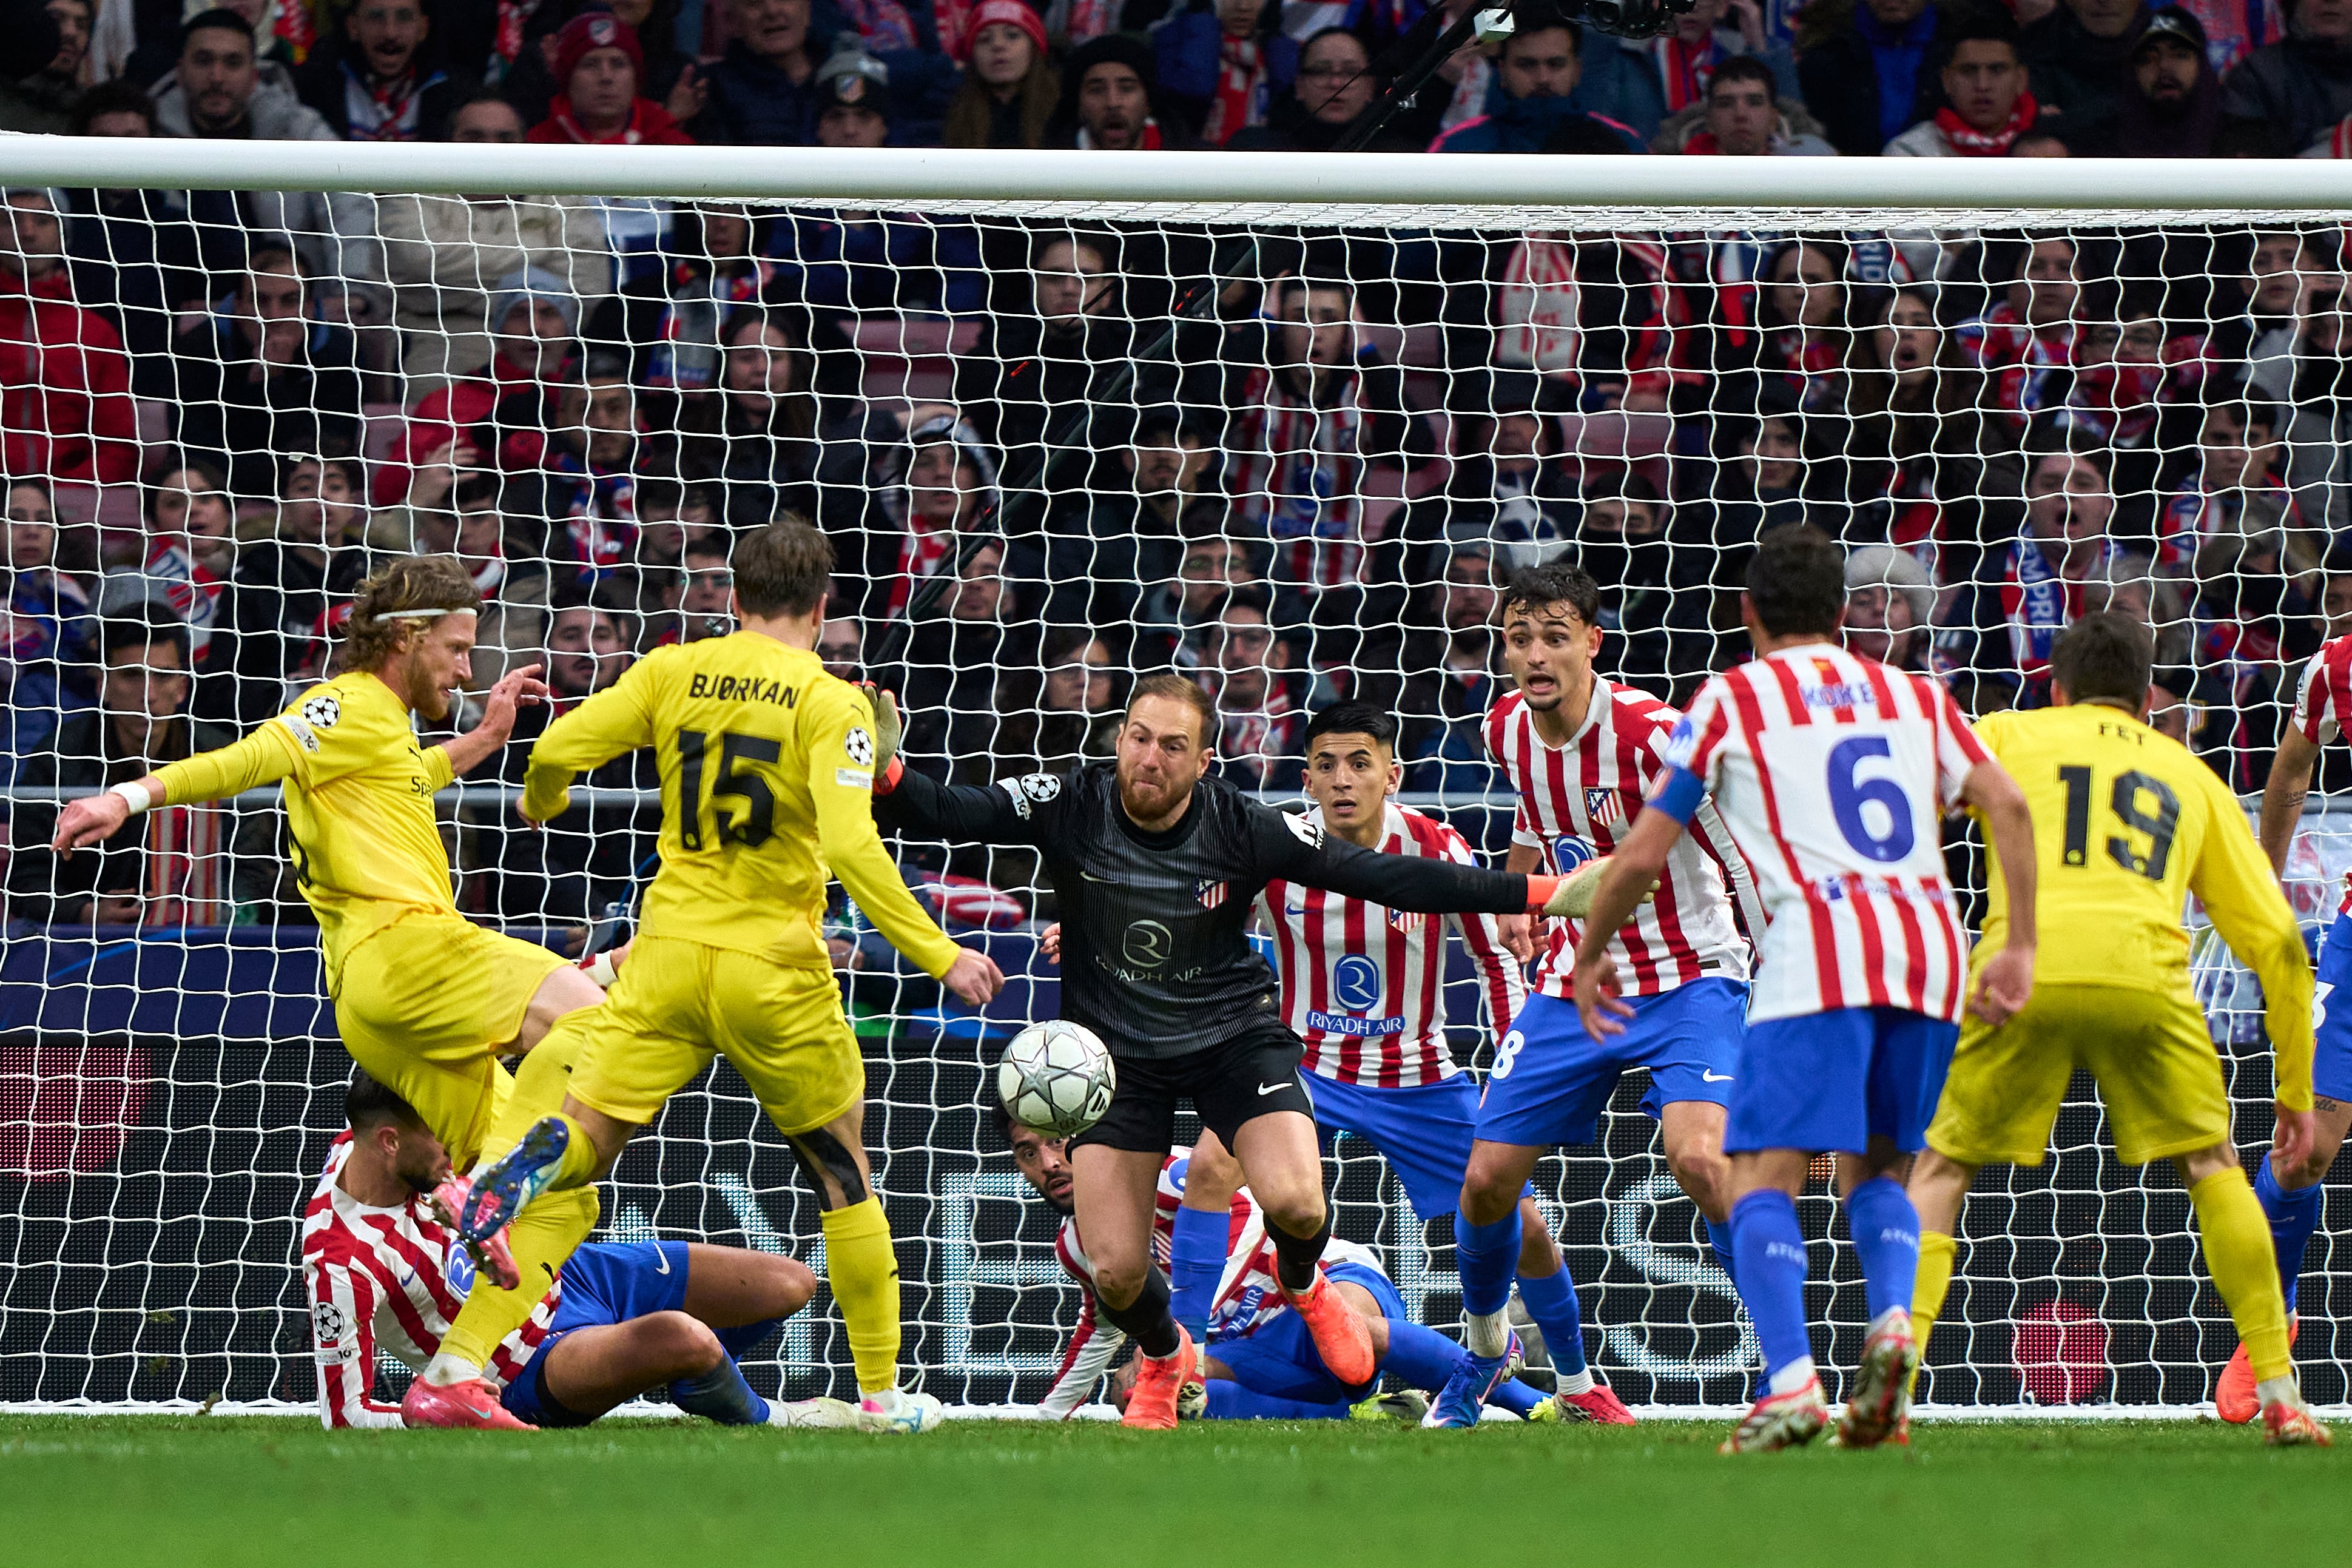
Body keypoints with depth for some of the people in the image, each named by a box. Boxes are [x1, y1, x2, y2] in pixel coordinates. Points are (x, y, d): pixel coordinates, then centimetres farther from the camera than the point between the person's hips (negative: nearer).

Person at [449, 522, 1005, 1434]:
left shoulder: (673, 672, 3)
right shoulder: (832, 704, -7)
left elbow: (557, 751, -2)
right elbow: (851, 849, -18)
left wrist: (542, 802, 22)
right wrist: (938, 955, -13)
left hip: (670, 950, 2)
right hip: (775, 968, -2)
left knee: (587, 1137, 0)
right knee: (843, 1174, 14)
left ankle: (525, 1170, -39)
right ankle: (881, 1394, 17)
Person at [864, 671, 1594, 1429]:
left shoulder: (1245, 828, -15)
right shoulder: (1068, 807, -13)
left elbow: (1387, 879, -12)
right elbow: (947, 813, -19)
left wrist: (1533, 893, -16)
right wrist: (887, 779, -43)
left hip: (1232, 1036, -1)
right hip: (1115, 1053, 1)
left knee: (1296, 1203, -26)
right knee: (1114, 1271, -7)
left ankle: (1303, 1285, 15)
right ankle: (1164, 1357, 32)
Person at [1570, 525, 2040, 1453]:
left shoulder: (1734, 698, 12)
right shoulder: (1913, 696, 23)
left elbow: (1642, 854, 11)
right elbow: (2005, 803, 8)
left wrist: (1590, 955, 26)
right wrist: (2019, 948, 8)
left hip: (1818, 954, -5)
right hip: (1930, 939, 5)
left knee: (1763, 1179, -6)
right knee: (1876, 1168, 20)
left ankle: (1791, 1386, -25)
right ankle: (1893, 1321, -7)